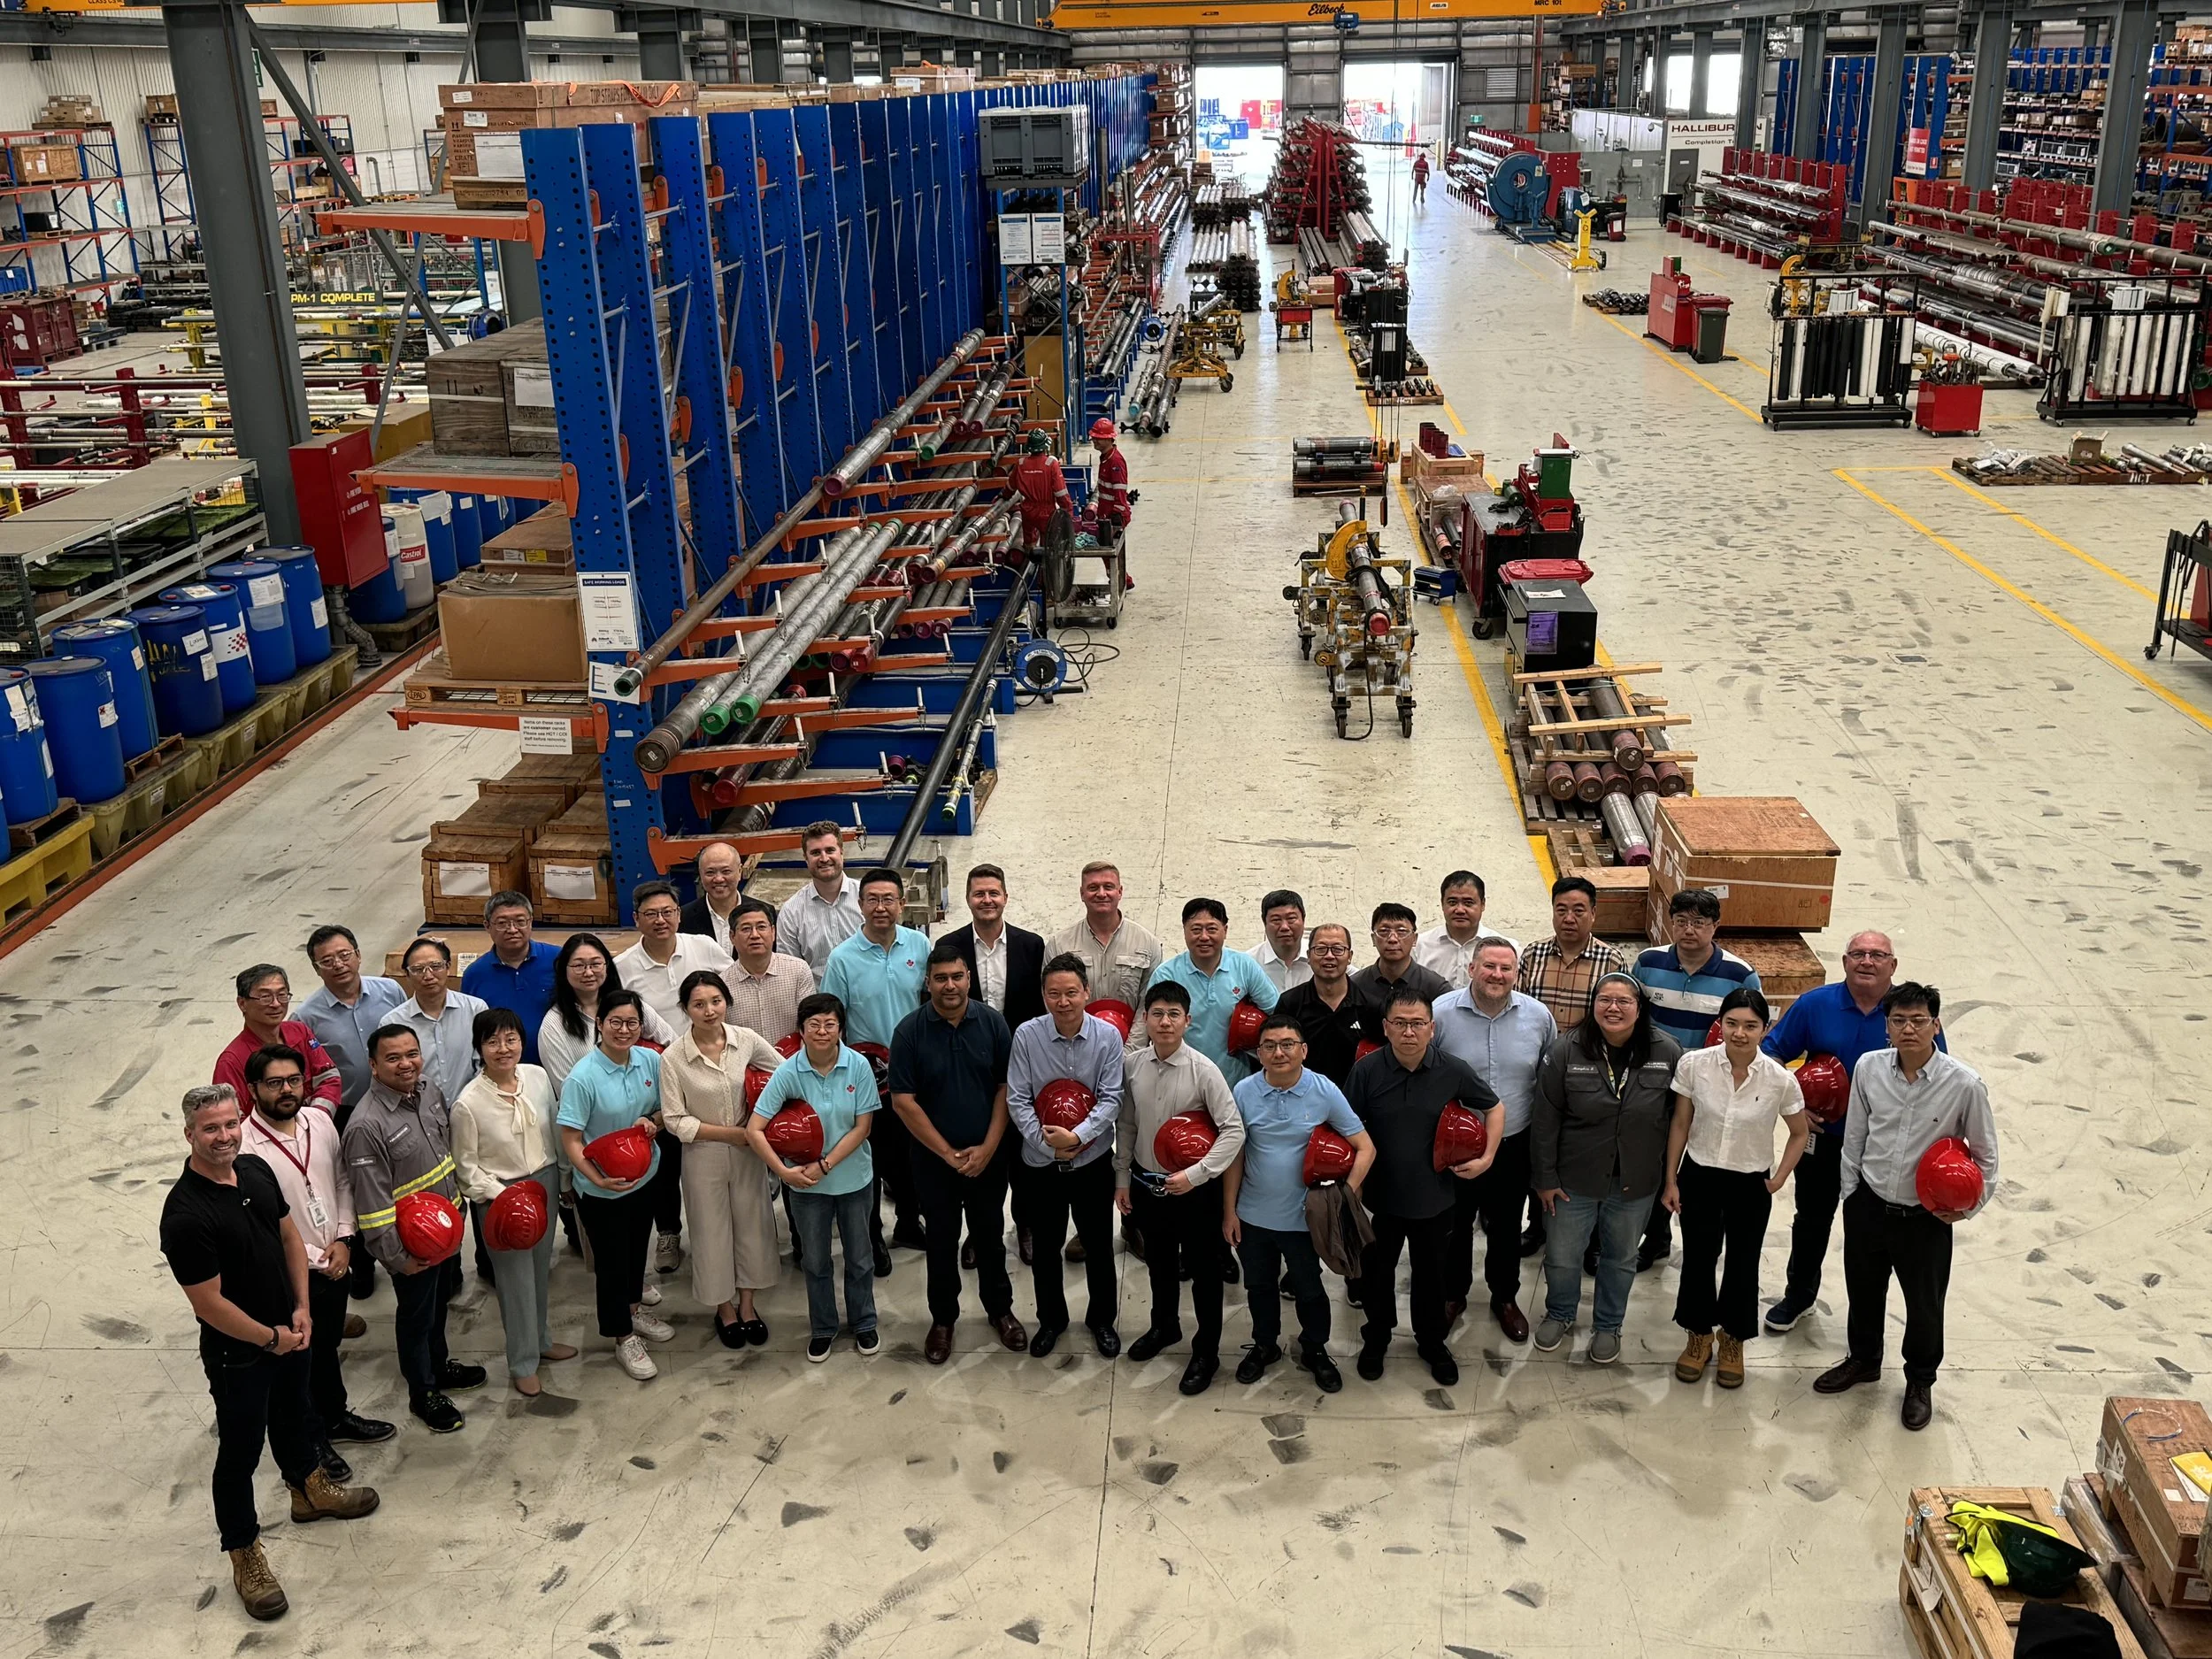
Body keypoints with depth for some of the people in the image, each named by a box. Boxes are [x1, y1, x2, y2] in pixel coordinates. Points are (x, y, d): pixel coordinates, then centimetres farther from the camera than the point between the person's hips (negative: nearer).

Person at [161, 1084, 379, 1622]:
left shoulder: (256, 1169, -7)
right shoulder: (185, 1214, -30)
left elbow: (289, 1236, 6)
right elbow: (208, 1302, -26)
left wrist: (301, 1309, -1)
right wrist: (270, 1338, -16)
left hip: (289, 1330, 7)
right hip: (236, 1351, -7)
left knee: (293, 1414, 29)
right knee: (240, 1449, 8)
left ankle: (309, 1490, 53)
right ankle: (245, 1557, 26)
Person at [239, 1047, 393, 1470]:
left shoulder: (320, 1123, -5)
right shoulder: (244, 1145, -24)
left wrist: (343, 1239, -6)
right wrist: (312, 1257, -17)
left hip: (335, 1264, 6)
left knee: (328, 1346, 27)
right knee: (300, 1360, 15)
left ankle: (335, 1418, 49)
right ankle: (311, 1439, 37)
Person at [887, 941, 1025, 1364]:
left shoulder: (993, 1022, -8)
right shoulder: (910, 1031, -12)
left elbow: (1006, 1087, -4)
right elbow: (902, 1100, -11)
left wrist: (987, 1148, -11)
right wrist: (947, 1153, -12)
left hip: (987, 1156, 1)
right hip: (933, 1159, -1)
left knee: (990, 1236, 15)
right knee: (941, 1241, 12)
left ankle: (1000, 1309, 33)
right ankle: (943, 1318, 29)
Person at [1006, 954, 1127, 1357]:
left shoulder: (1108, 1036, -13)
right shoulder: (1027, 1036, -13)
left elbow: (1111, 1099, -12)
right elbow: (1017, 1100, -10)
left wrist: (1076, 1136, -24)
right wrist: (1047, 1142, -18)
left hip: (1093, 1161, 0)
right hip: (1040, 1163, 0)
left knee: (1098, 1247, 13)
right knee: (1045, 1247, 16)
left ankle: (1102, 1320, 35)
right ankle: (1050, 1320, 37)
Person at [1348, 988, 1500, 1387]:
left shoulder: (1453, 1070, -13)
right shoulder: (1367, 1070, -16)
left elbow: (1494, 1109, 3)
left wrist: (1487, 1158, -6)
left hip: (1435, 1197, 1)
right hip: (1381, 1195, 0)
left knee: (1431, 1272, 19)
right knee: (1377, 1272, 18)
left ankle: (1432, 1341, 42)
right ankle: (1377, 1337, 43)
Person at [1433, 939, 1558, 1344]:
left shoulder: (1538, 1016, -6)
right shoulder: (1441, 1013, -15)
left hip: (1514, 1144, 2)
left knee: (1506, 1227, 18)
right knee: (1455, 1224, 15)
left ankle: (1505, 1297, 38)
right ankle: (1453, 1294, 37)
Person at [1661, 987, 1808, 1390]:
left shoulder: (1780, 1080, -17)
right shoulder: (1694, 1064, -16)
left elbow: (1800, 1133, 1)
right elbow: (1680, 1125, -4)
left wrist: (1779, 1179, -5)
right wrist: (1671, 1180, 0)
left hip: (1751, 1186, 0)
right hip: (1699, 1177, 1)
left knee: (1742, 1265, 15)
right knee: (1697, 1260, 14)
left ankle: (1733, 1340, 38)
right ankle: (1699, 1335, 37)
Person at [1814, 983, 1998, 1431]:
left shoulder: (1965, 1084, -20)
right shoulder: (1869, 1067, -11)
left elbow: (1985, 1154, -4)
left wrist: (1970, 1206, -9)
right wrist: (1850, 1193, 8)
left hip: (1926, 1219, -3)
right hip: (1868, 1205, 3)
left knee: (1924, 1306, 14)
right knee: (1863, 1291, 22)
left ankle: (1920, 1382, 41)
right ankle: (1863, 1360, 49)